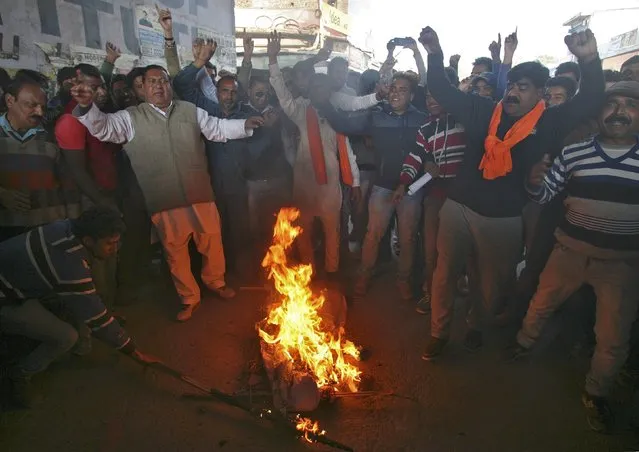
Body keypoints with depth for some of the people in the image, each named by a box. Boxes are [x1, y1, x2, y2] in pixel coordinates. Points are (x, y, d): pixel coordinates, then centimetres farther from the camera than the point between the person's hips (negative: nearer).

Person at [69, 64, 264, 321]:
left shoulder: (190, 110, 9)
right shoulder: (131, 117, 4)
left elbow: (218, 129, 12)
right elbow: (103, 127, -6)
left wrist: (244, 125, -1)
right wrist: (87, 107, -25)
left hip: (199, 193, 1)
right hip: (164, 200, -1)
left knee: (212, 241, 11)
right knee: (175, 251, 9)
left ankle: (216, 282, 38)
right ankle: (188, 298, 28)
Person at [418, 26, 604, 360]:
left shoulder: (548, 123, 1)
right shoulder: (483, 112, 3)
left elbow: (589, 102, -5)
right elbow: (443, 92, 6)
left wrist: (590, 61, -21)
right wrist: (435, 55, -6)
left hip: (503, 219, 0)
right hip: (458, 206, 1)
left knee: (491, 282, 16)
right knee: (445, 273, 8)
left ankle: (475, 325, 44)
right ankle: (438, 334, 27)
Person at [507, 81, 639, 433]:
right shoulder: (573, 153, -5)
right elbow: (543, 196, -1)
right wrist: (535, 182, -20)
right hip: (570, 252, 1)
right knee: (541, 304, 18)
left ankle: (595, 395, 34)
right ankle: (524, 343, 49)